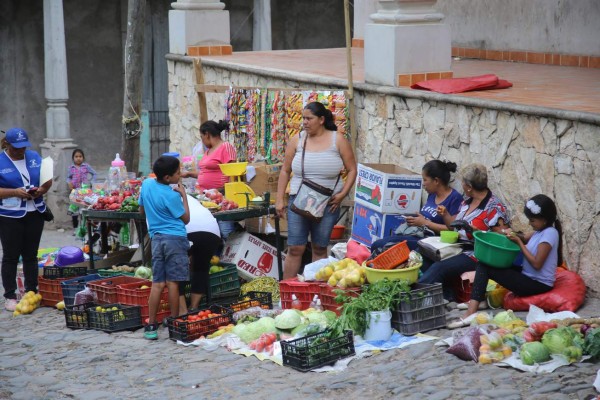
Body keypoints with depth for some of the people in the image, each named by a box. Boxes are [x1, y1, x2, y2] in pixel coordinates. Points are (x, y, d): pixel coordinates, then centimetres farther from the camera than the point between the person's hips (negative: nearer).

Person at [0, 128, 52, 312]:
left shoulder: (34, 157, 8)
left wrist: (42, 189, -8)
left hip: (34, 214, 4)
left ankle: (32, 292, 19)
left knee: (31, 255, 11)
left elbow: (48, 179, 13)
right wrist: (15, 192, -22)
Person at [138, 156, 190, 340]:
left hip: (156, 238, 6)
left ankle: (151, 325, 4)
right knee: (173, 282, -1)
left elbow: (142, 210, 18)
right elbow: (186, 219, -1)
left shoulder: (147, 184, 5)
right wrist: (183, 195, 3)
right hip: (175, 239, -6)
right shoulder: (172, 196, -13)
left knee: (157, 283, 6)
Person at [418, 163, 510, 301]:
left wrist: (477, 232, -25)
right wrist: (445, 215, 6)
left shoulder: (494, 207, -13)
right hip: (458, 248, 9)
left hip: (476, 255, -9)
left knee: (439, 267, -27)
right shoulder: (467, 202, 13)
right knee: (426, 256, -11)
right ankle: (445, 295, -13)